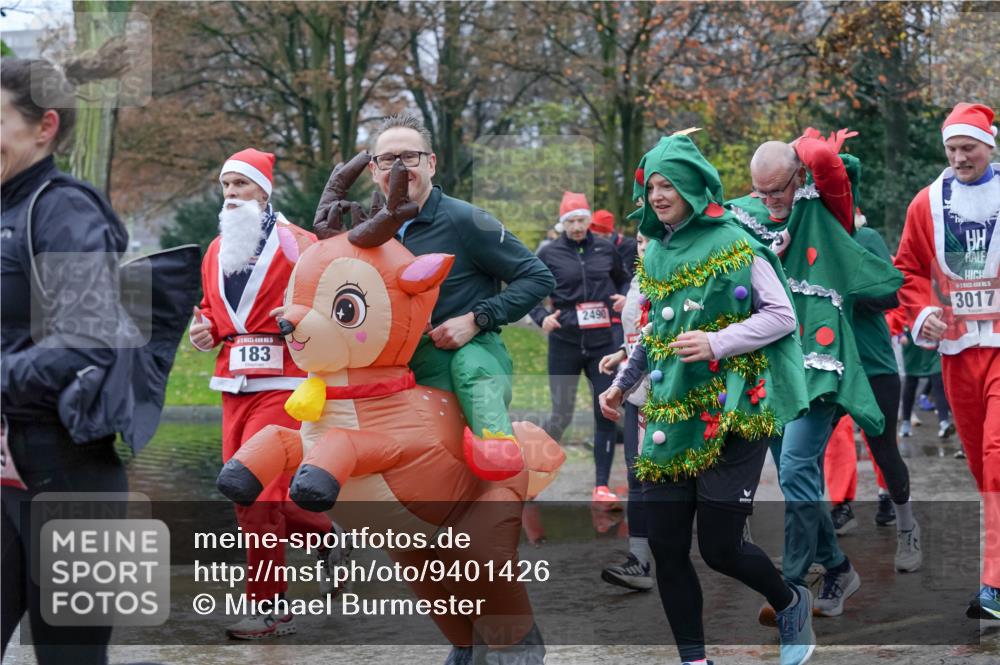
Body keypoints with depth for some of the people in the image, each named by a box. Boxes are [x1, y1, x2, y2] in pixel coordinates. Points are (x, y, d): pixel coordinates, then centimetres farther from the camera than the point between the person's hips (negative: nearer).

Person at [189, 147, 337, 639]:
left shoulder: (298, 245, -3)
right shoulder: (216, 252, 15)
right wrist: (204, 331, 7)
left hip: (281, 383, -7)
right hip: (233, 384, 7)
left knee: (259, 493, -11)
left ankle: (270, 609, -2)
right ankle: (328, 535, 29)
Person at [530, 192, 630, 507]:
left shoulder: (605, 249, 6)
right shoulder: (549, 254, 0)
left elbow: (623, 279, 21)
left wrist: (624, 297, 0)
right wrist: (541, 317, -11)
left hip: (603, 341, 2)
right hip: (565, 342, -2)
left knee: (606, 414, -2)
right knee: (561, 416, 1)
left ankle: (601, 487, 3)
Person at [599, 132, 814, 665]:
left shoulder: (733, 244, -7)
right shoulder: (655, 253, 13)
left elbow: (782, 316, -8)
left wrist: (718, 343, -19)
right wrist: (622, 383, 21)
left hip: (731, 412, -6)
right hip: (670, 416, 6)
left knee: (719, 547, -8)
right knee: (666, 548, -1)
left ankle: (790, 603, 23)